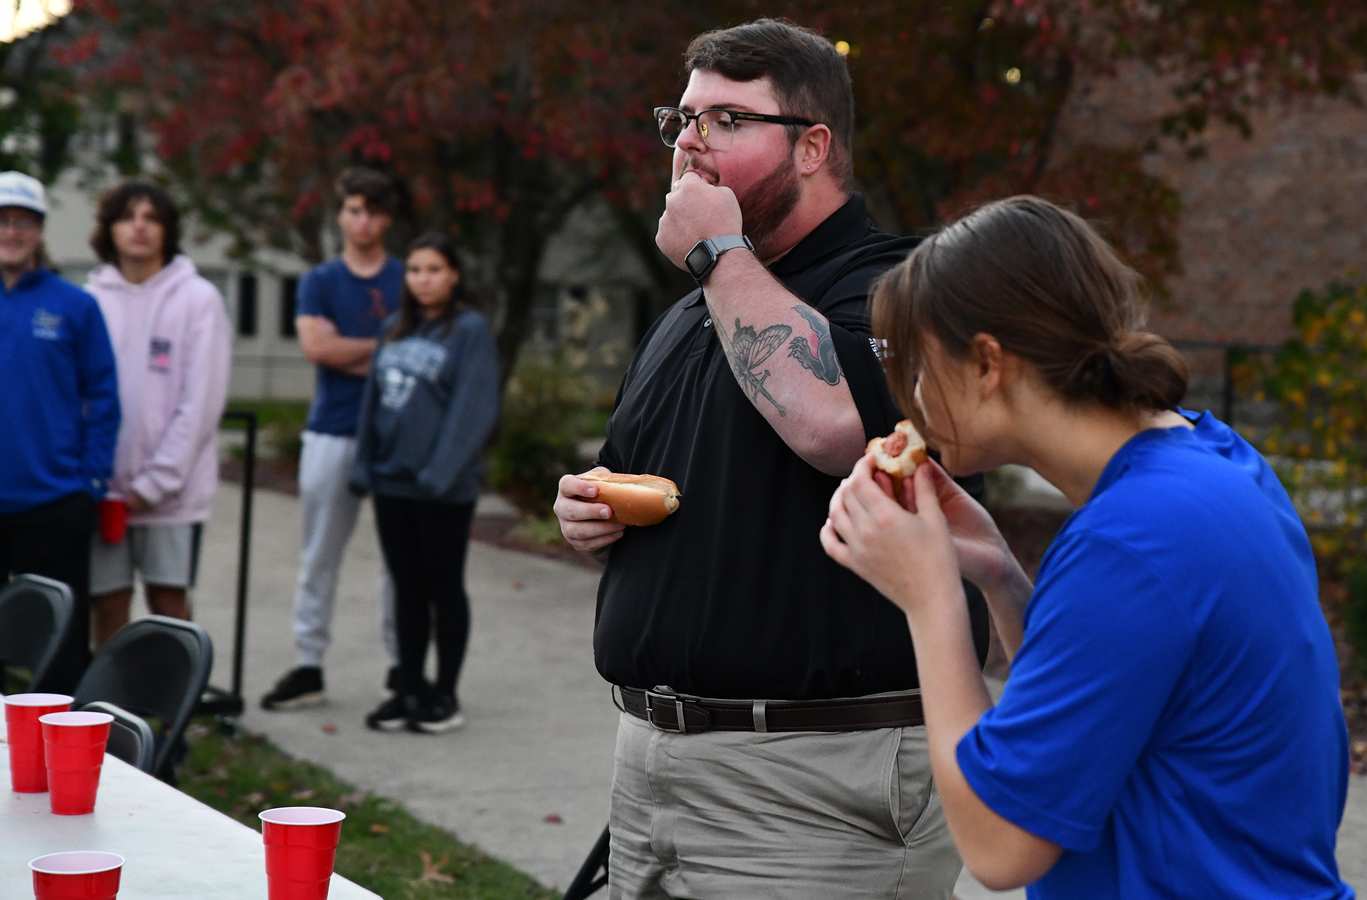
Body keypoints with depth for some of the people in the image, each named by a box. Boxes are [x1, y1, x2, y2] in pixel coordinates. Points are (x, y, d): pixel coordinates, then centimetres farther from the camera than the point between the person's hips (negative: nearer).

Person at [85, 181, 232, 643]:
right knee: (107, 603, 6)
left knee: (169, 601, 3)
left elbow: (201, 400, -7)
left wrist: (157, 480, -11)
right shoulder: (92, 299, 4)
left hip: (172, 488, -2)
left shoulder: (198, 298, -3)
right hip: (104, 485, 2)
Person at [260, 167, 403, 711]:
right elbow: (316, 345, -7)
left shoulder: (408, 281, 7)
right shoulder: (319, 282, 9)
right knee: (319, 556, 2)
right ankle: (308, 666, 7)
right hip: (333, 433, 1)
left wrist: (349, 355, -9)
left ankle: (402, 661, 11)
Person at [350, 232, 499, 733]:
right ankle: (409, 690, 21)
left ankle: (445, 697, 13)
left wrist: (440, 474, -20)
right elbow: (374, 401, 14)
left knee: (444, 589, 4)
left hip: (443, 490, -6)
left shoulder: (470, 330, -8)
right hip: (392, 484, 6)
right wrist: (364, 465, 5)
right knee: (407, 590, 12)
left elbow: (474, 409, -15)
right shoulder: (396, 330, 12)